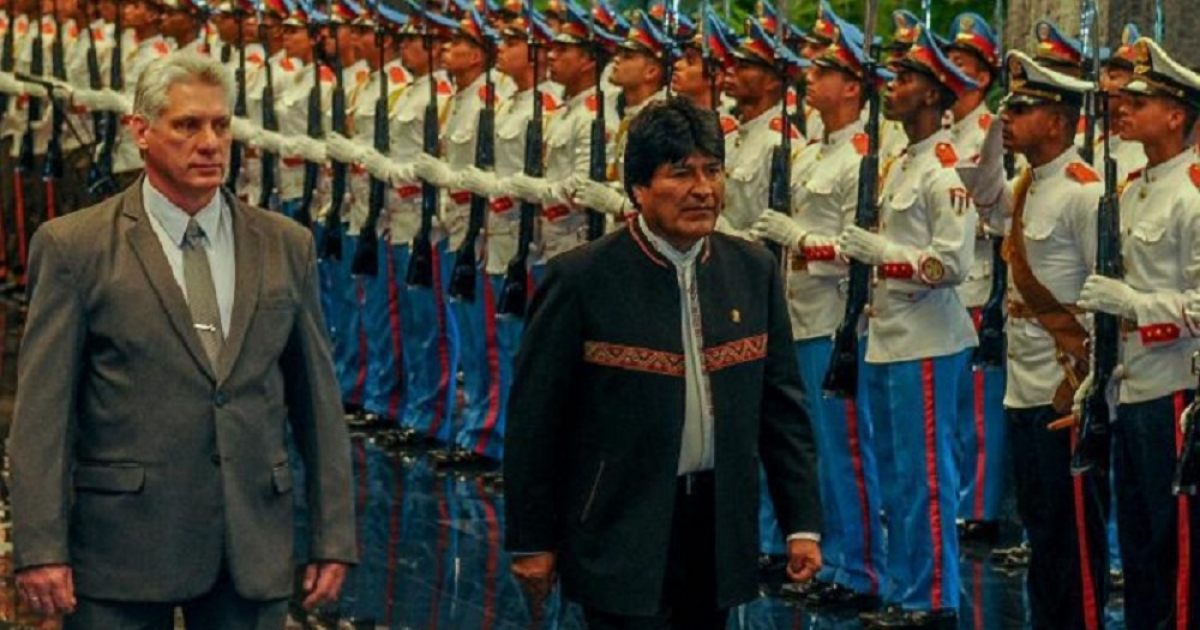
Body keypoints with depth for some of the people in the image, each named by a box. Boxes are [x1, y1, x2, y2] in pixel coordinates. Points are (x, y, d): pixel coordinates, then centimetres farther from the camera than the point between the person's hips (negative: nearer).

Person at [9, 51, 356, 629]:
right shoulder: (73, 247, 0)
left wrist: (333, 537, 8)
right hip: (121, 550, -3)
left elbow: (318, 400, 11)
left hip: (254, 551, 3)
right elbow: (42, 407, -4)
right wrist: (40, 548, -11)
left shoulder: (286, 246, 10)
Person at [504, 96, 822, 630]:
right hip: (623, 531, -5)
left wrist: (802, 522, 5)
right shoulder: (580, 280, -10)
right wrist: (531, 542, -5)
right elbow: (535, 419, -7)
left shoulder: (754, 271, 4)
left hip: (721, 522, 5)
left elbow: (783, 405, 8)